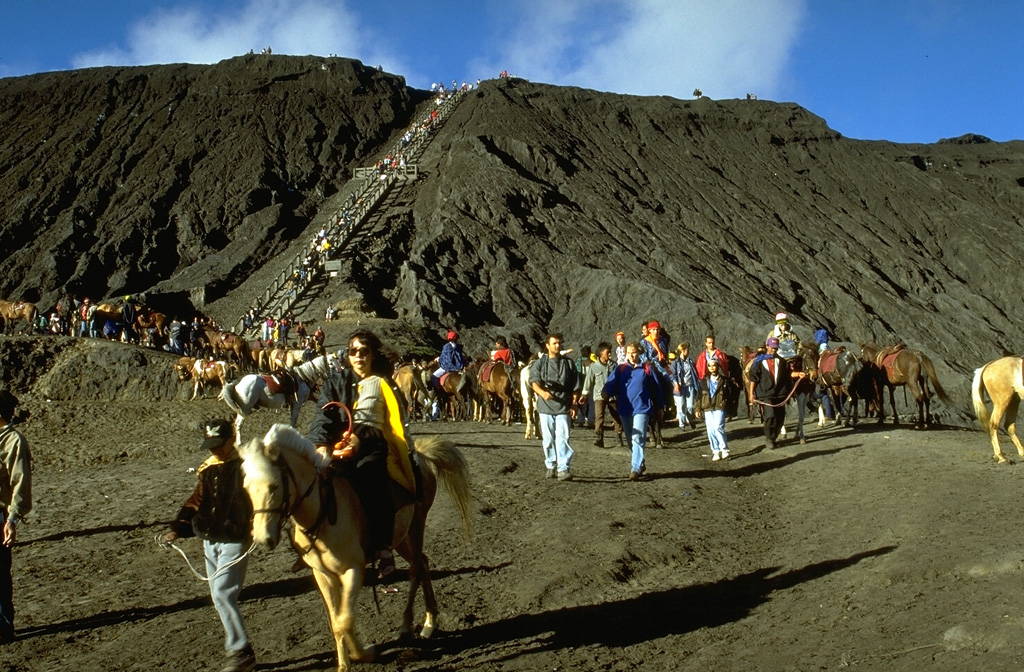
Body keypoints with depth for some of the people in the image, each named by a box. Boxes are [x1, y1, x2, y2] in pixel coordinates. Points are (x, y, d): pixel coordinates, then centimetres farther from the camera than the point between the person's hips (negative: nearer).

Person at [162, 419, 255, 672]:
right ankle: (238, 651, 21)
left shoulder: (243, 467, -10)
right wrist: (178, 528, -1)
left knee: (222, 594, -15)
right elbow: (196, 502, 12)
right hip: (210, 541, 8)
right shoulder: (208, 469, 11)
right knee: (220, 596, 11)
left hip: (235, 540, -8)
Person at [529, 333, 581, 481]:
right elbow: (533, 381, -7)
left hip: (563, 408, -1)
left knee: (562, 438, -10)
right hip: (545, 407, 1)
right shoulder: (540, 363, 7)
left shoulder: (568, 363, 10)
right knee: (548, 439, 7)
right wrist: (542, 392, -28)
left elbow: (576, 387, 11)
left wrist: (573, 404, 1)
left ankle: (563, 469, -12)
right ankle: (551, 466, 20)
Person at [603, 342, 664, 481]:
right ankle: (640, 464, 31)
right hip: (625, 410, 4)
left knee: (638, 438, -16)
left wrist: (659, 407, 11)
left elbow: (656, 388, 8)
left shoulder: (647, 369, 2)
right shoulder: (620, 369, 7)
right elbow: (610, 385, -2)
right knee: (631, 440, 13)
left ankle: (636, 468, -18)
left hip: (642, 408, -4)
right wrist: (607, 393, -24)